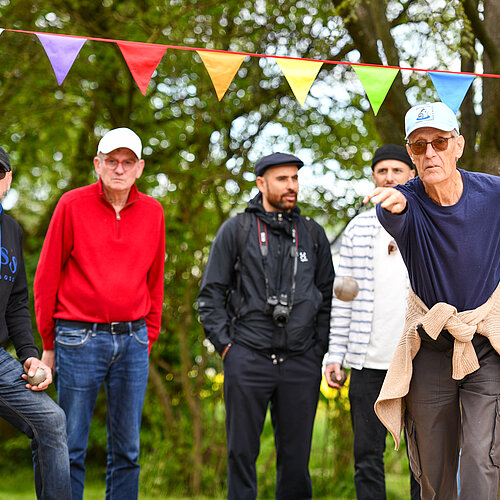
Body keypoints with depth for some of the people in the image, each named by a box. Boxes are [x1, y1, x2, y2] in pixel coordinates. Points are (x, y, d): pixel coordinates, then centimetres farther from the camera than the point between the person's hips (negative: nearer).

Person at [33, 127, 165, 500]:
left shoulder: (153, 212, 8)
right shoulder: (73, 204, -2)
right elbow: (47, 276, 1)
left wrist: (149, 336, 10)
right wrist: (49, 342, 2)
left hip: (133, 340, 3)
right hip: (79, 339, -3)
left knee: (128, 450, 7)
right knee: (71, 448, 0)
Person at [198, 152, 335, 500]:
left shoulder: (313, 234, 13)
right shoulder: (236, 230, 5)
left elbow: (328, 296, 17)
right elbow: (211, 294, 6)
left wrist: (321, 347, 8)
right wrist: (225, 343, -2)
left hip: (302, 362, 2)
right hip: (248, 357, -2)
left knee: (296, 455, 6)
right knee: (242, 452, 1)